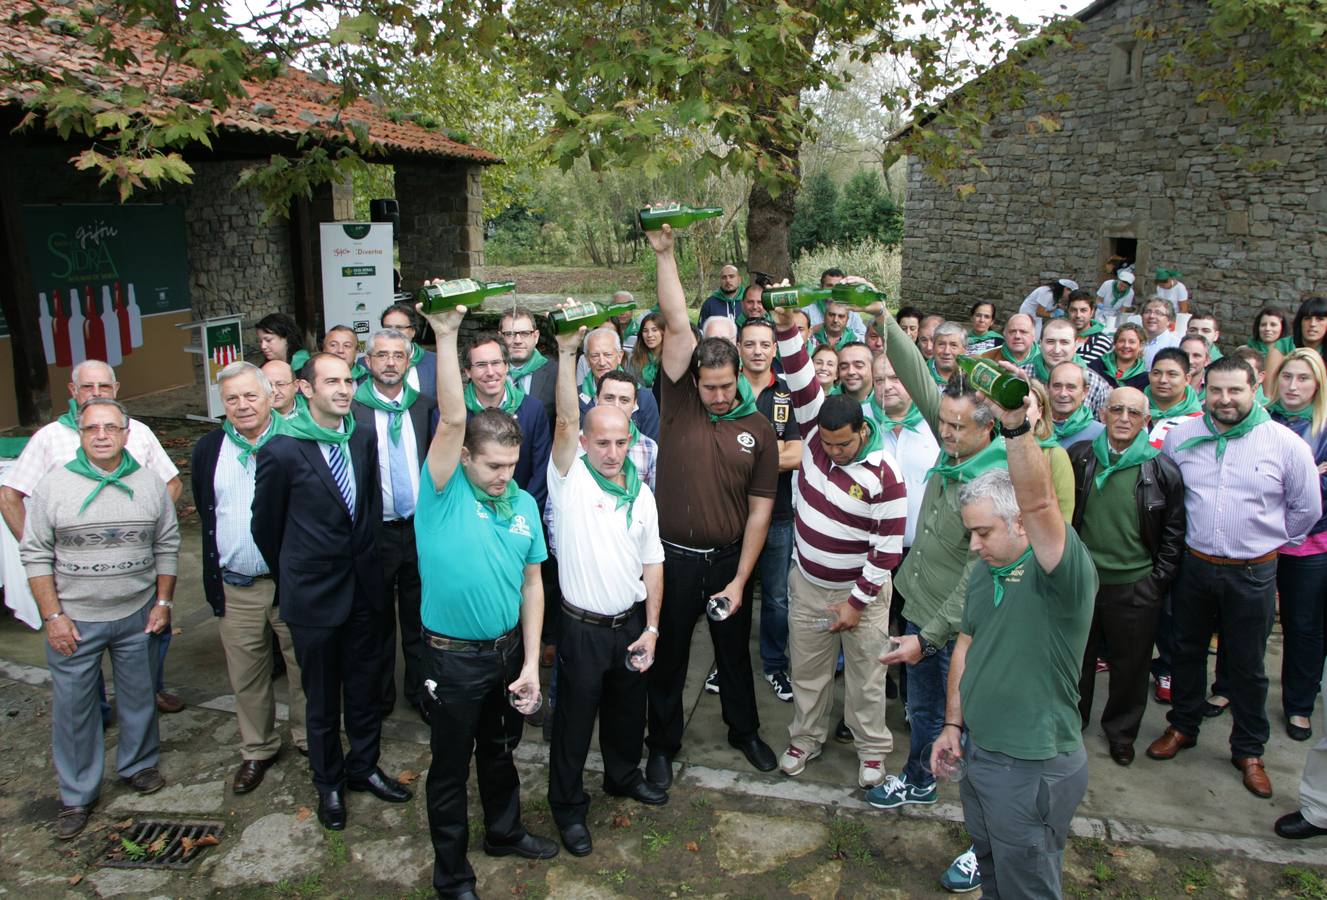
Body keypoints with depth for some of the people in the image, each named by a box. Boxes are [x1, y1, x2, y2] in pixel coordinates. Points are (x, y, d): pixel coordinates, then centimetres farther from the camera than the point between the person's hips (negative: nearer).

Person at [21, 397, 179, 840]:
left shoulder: (149, 483, -1)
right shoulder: (54, 484, -6)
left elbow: (167, 546, 6)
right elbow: (35, 554, -4)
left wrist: (163, 602, 2)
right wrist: (53, 616, -8)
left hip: (137, 616, 2)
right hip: (74, 620, -1)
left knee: (140, 698, 14)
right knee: (72, 707, 7)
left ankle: (138, 765, 36)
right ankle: (76, 795, 22)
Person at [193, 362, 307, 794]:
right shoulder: (209, 448, 6)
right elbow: (205, 510, 13)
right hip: (235, 586, 3)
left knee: (303, 666, 9)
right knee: (246, 675, 14)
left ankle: (309, 739, 29)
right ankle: (257, 749, 32)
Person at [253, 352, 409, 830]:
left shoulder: (364, 438, -2)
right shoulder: (281, 450, -16)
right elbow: (266, 524, -3)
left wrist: (366, 558, 13)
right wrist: (291, 577, 9)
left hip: (363, 585, 4)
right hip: (314, 593, -4)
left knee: (366, 684, 17)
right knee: (322, 696, 13)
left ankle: (363, 765, 37)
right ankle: (328, 782, 33)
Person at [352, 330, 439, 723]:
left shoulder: (425, 406, 1)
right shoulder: (352, 408, -8)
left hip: (419, 526, 2)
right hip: (375, 530, -2)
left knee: (419, 616, 13)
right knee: (378, 619, 13)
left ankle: (420, 691, 29)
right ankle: (379, 694, 31)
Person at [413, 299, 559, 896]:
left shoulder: (523, 504, -3)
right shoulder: (443, 494, -16)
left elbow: (532, 583, 2)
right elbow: (452, 419, -32)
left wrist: (531, 662, -1)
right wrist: (446, 337, -40)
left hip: (509, 650, 5)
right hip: (454, 656, -4)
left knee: (500, 750, 25)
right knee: (451, 767, 12)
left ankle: (505, 831, 49)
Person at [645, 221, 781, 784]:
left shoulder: (759, 430, -3)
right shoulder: (681, 404, -5)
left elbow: (760, 510, -2)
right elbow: (677, 326, -14)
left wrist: (740, 580, -7)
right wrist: (664, 255, -19)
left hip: (729, 559, 1)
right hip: (673, 558, -1)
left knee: (735, 651, 20)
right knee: (668, 657, 12)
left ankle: (744, 731, 42)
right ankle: (663, 744, 31)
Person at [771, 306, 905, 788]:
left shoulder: (884, 474, -23)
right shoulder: (817, 434, -10)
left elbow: (888, 548, -19)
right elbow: (802, 385, -21)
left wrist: (857, 602, -16)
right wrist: (787, 329, -34)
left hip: (861, 590, -4)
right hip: (807, 582, 4)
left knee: (865, 676, 12)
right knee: (807, 670, 18)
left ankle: (872, 748, 32)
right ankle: (806, 738, 38)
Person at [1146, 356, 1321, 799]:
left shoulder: (1285, 443, -8)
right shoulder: (1180, 436, -3)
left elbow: (1306, 507, 4)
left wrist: (1270, 541, 10)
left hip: (1252, 574, -2)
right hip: (1193, 567, 2)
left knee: (1247, 665, 10)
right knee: (1186, 651, 17)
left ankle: (1248, 750, 27)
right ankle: (1182, 727, 36)